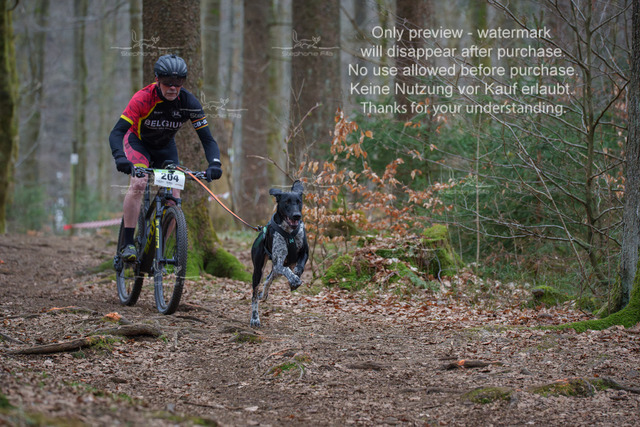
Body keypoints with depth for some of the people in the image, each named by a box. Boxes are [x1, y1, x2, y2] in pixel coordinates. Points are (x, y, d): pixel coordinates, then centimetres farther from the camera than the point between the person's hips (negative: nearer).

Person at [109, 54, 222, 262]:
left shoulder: (189, 103, -25)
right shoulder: (143, 98, -33)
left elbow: (208, 139, -22)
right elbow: (116, 132, -36)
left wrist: (214, 163, -42)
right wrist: (120, 157, -56)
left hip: (165, 147, 3)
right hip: (138, 141, -3)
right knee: (138, 183, -30)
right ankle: (128, 244, -25)